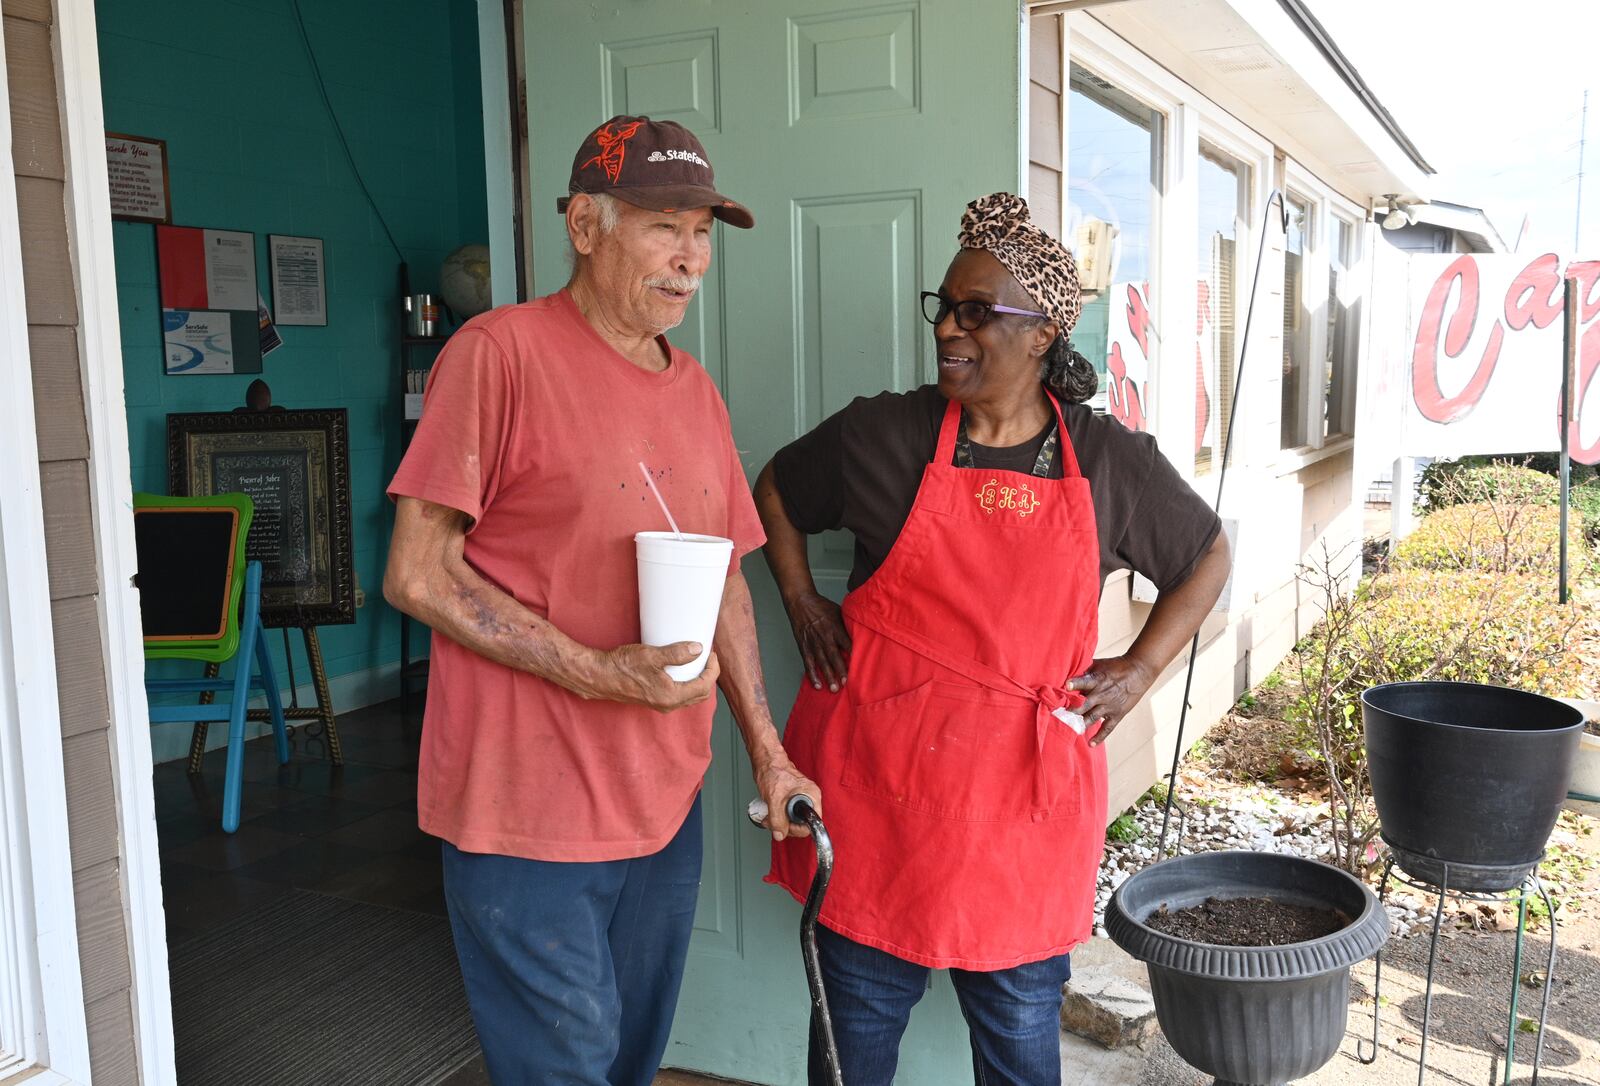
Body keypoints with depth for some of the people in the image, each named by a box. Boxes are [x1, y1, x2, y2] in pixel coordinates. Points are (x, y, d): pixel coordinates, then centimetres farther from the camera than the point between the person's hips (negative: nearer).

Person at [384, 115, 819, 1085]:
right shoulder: (502, 351, -13)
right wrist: (596, 673, -21)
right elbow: (417, 575, -15)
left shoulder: (695, 389, 10)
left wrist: (767, 749, 10)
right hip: (527, 814, -7)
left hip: (666, 803, 7)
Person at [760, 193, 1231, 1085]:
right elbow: (777, 490, 16)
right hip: (875, 777, 0)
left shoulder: (1114, 462, 0)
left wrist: (1141, 669, 6)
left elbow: (1208, 556, 15)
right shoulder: (882, 434, -2)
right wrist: (803, 602, 6)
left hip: (1026, 791, 1)